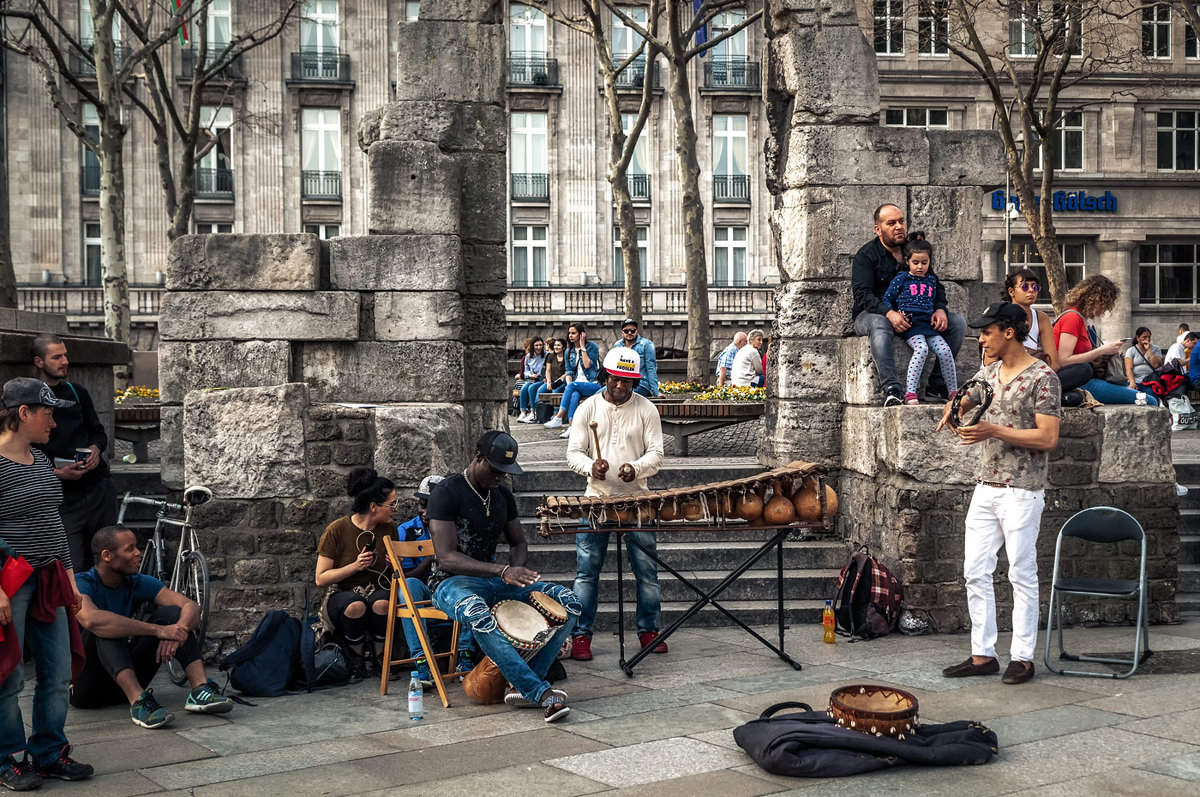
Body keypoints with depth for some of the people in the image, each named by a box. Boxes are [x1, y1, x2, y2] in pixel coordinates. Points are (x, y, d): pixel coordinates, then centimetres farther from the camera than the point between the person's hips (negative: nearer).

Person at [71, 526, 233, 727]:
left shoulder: (137, 583, 2)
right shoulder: (81, 584, -15)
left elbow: (192, 606, -8)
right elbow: (91, 619, -39)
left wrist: (178, 630, -33)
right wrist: (158, 630, -40)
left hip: (124, 680, 5)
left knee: (172, 613, -10)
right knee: (106, 628, -31)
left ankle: (200, 690, -27)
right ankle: (138, 702, -44)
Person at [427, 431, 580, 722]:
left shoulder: (503, 494, 8)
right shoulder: (447, 492, -13)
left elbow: (519, 543, 19)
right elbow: (446, 558, -21)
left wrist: (516, 572, -6)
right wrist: (502, 571, -33)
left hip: (494, 579, 7)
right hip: (453, 582, -7)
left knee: (569, 602, -13)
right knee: (479, 616, -43)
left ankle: (524, 685, -22)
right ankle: (542, 693, -42)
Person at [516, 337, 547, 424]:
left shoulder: (546, 355, -1)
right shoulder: (528, 357, 12)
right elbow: (526, 371, 16)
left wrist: (546, 378, -17)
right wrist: (530, 375, -5)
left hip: (542, 380, -4)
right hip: (531, 379, 4)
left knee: (531, 388, -31)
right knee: (523, 388, -26)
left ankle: (533, 413, -28)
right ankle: (523, 412, -27)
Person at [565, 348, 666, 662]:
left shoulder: (646, 409, 2)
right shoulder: (588, 408, 3)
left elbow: (656, 454, -2)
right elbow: (573, 453, 1)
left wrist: (635, 468, -23)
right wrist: (591, 466, -21)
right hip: (597, 498, 0)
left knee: (646, 569, 4)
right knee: (587, 570, -2)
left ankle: (649, 630, 18)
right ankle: (580, 635, 5)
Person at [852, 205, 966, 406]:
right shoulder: (866, 255, -5)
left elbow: (936, 285, 9)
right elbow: (862, 295, -17)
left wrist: (940, 309, -14)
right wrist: (889, 313, -35)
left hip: (914, 316, 5)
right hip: (872, 314, -5)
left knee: (957, 322, -12)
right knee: (880, 324, -41)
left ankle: (936, 383, -13)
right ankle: (891, 388, -51)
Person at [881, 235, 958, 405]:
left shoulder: (931, 280, 20)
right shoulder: (901, 278, 7)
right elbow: (886, 299, 9)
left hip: (928, 323, 5)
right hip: (910, 324, -5)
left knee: (945, 351, -16)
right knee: (921, 348, -31)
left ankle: (953, 391, -3)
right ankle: (909, 393, -34)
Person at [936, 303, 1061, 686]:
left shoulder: (1042, 377, -11)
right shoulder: (989, 372, 12)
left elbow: (1048, 438, -16)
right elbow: (963, 399, 25)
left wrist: (995, 431, -21)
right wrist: (954, 407, 1)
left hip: (1022, 492, -7)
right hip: (986, 488, 8)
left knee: (1022, 575, 1)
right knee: (975, 572, 6)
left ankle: (1022, 657, 9)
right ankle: (983, 654, 13)